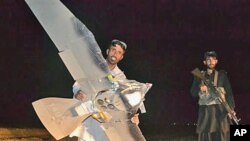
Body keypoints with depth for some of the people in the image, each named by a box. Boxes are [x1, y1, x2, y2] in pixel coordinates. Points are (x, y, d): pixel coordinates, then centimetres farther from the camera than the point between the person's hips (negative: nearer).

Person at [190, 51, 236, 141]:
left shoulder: (222, 75, 6)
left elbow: (229, 92, 0)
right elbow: (193, 92, 10)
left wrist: (231, 108, -13)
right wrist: (200, 90, -13)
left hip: (220, 110, -2)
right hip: (204, 111, 2)